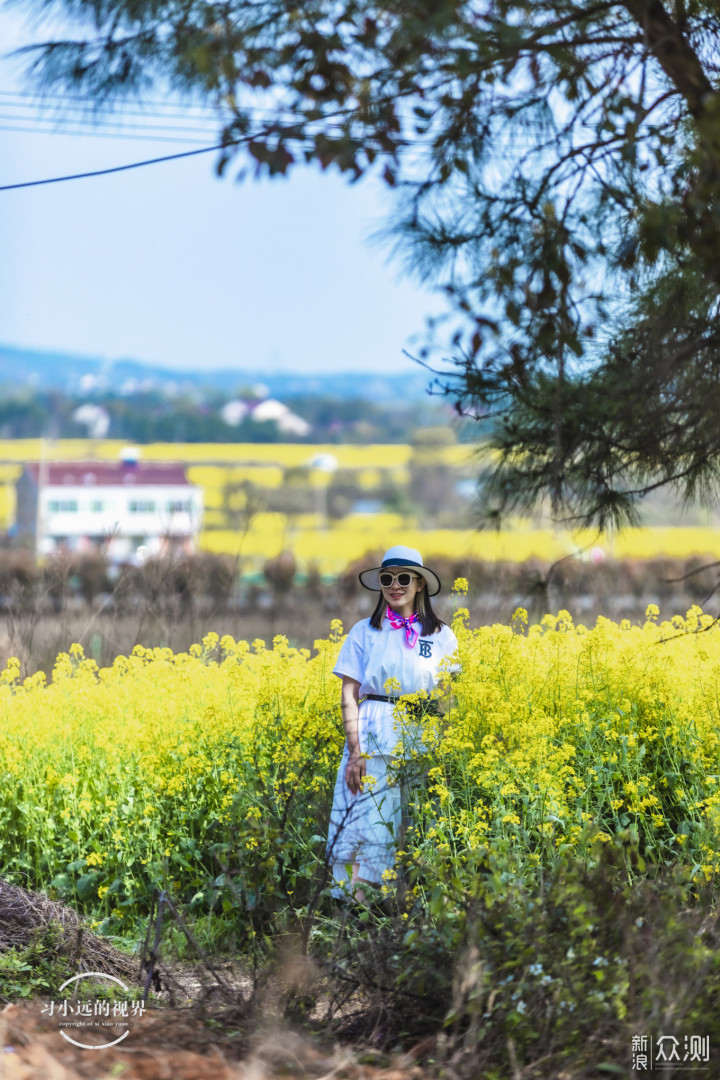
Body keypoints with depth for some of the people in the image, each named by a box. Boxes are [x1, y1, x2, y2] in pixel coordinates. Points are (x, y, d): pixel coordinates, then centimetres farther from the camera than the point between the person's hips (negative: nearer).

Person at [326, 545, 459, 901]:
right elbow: (349, 695, 1)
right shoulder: (364, 632, 5)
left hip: (424, 741, 1)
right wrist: (354, 751, -9)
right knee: (367, 827, -9)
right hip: (373, 738, -1)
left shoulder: (441, 636, 9)